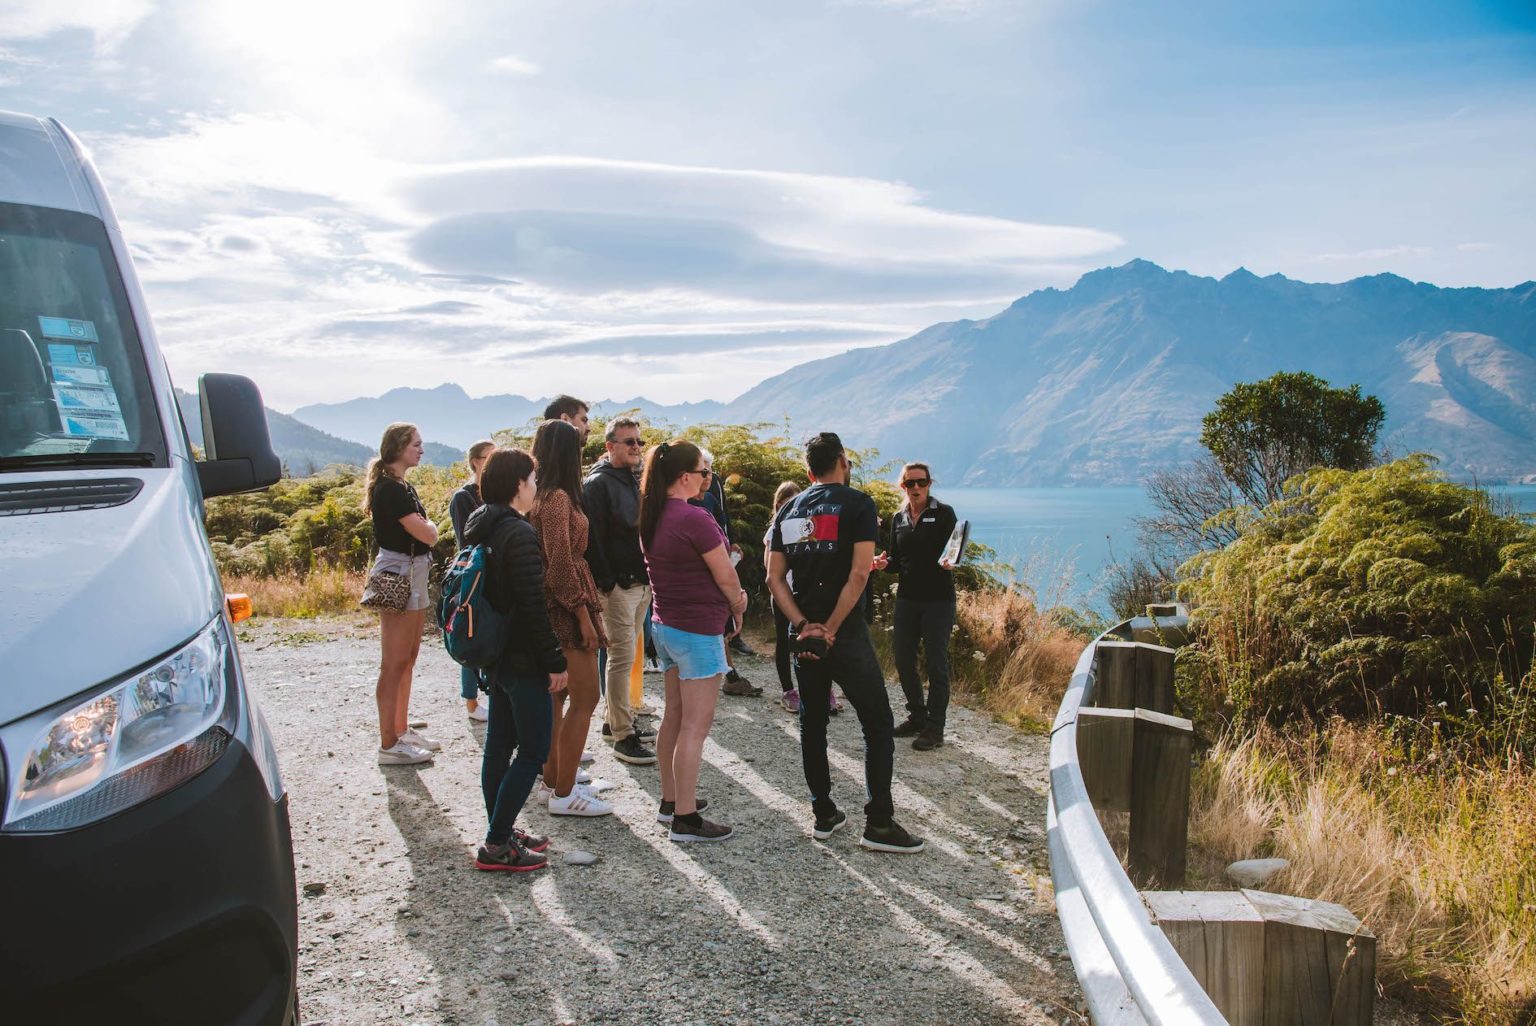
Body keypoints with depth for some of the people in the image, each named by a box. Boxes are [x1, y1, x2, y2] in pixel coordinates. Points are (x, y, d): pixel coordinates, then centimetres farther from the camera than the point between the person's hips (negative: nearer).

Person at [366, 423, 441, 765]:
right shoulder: (389, 489, -16)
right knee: (394, 663, -6)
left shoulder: (404, 487, 14)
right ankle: (389, 745, -1)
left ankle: (401, 730, 26)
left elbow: (427, 534, 16)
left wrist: (423, 526, -3)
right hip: (397, 574, -10)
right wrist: (429, 525, 0)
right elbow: (427, 534, -19)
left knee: (408, 659, 16)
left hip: (414, 573, 10)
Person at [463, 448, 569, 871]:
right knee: (533, 750, -2)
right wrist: (556, 660, -17)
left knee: (499, 746, 15)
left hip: (495, 656, 10)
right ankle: (496, 845, 0)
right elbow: (534, 605, -23)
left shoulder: (480, 529, 9)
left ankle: (500, 832, 24)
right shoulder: (519, 534, -20)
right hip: (522, 659, -9)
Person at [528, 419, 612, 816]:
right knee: (585, 697, -4)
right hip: (566, 603, -10)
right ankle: (564, 794, 0)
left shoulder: (543, 494, 10)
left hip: (553, 604, 10)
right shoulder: (558, 498, -18)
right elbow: (560, 563, -22)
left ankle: (554, 778, 28)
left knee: (557, 695, 17)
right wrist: (583, 615, -18)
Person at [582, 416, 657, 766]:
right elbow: (593, 539, -17)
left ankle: (612, 721, 26)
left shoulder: (634, 482, 17)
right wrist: (606, 582, -20)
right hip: (617, 585, -9)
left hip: (641, 582, 9)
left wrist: (650, 577, 16)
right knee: (621, 658, -7)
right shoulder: (598, 483, -10)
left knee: (624, 656, 15)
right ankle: (623, 737, -3)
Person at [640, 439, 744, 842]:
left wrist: (731, 596, 5)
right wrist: (737, 604, 6)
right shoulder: (693, 518, -21)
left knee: (675, 716, 18)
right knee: (696, 724, -4)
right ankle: (685, 820, -2)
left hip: (665, 624, 9)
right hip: (698, 630, -9)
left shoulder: (652, 518, 6)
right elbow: (726, 575, -15)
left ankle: (670, 800, 28)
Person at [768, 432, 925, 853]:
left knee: (812, 723, 14)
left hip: (804, 634, 6)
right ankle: (879, 823, 1)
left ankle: (824, 814, 19)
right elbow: (859, 573, -17)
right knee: (878, 724, 3)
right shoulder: (858, 503, -6)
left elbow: (775, 578, 3)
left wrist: (804, 625, -5)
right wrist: (831, 629, -14)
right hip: (845, 634, -5)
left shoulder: (789, 510, 10)